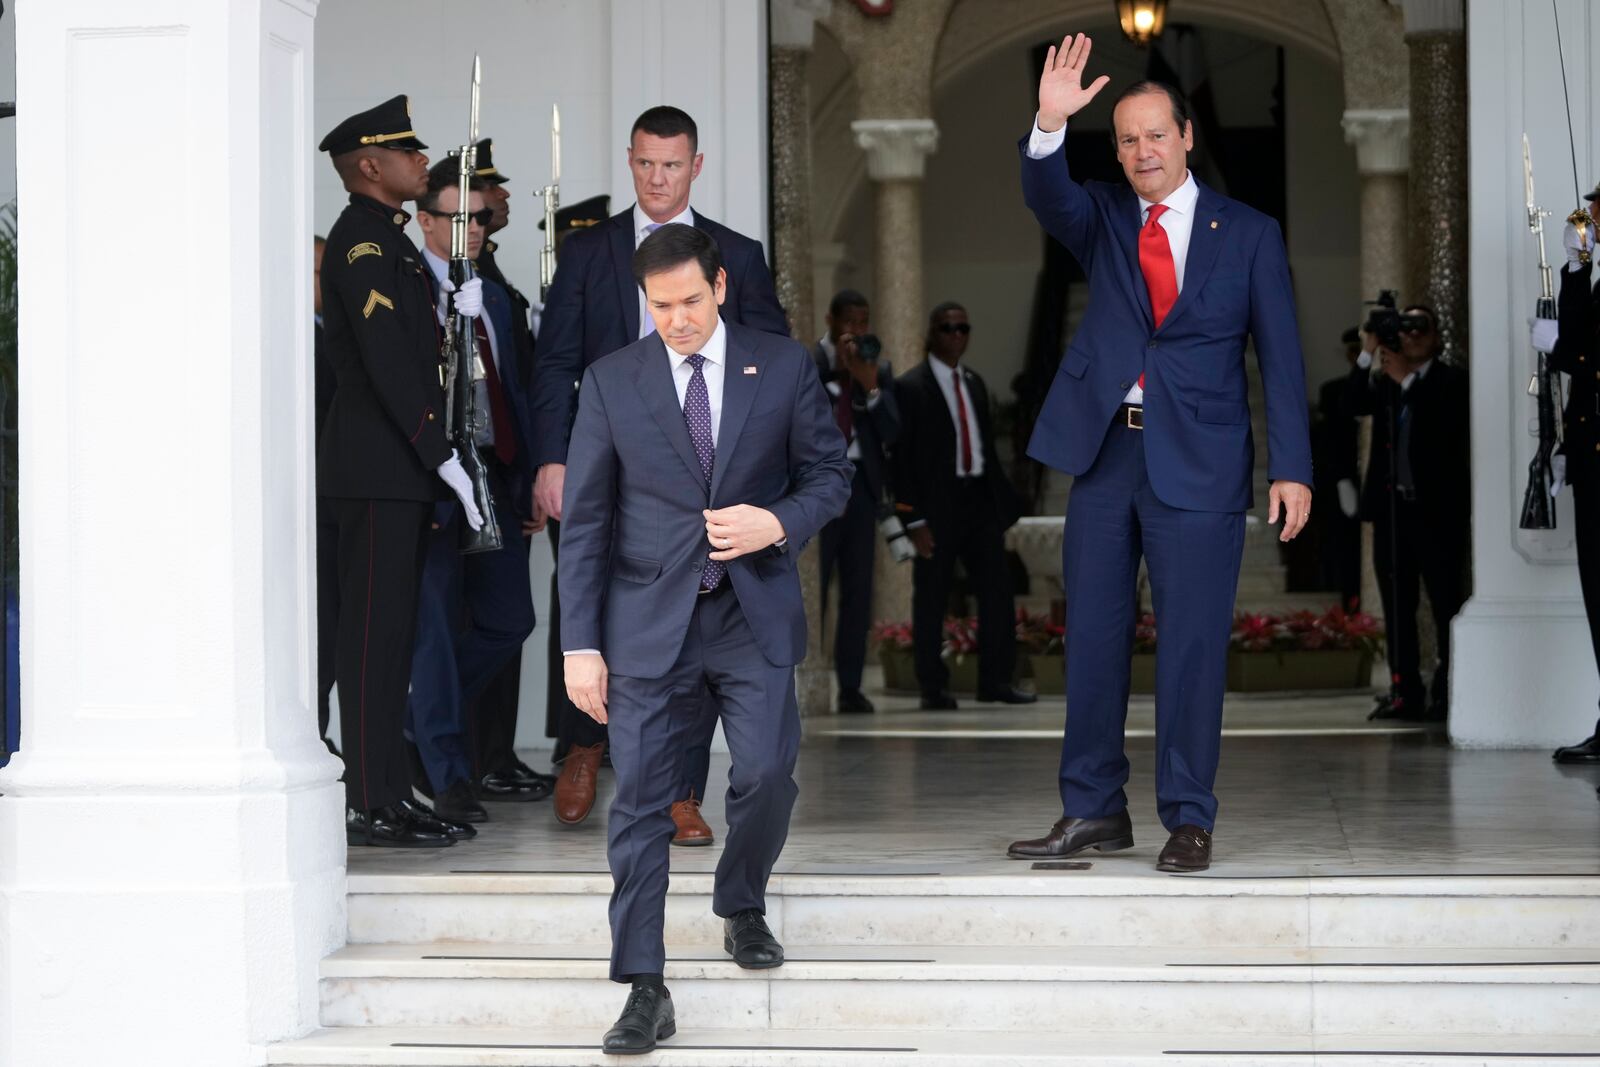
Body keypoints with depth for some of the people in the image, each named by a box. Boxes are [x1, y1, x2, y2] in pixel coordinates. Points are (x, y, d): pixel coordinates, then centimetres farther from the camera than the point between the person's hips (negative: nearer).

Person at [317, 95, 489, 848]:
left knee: (391, 631, 11)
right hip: (378, 467, -10)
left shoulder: (387, 240, 19)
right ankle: (369, 806, -6)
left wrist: (456, 314, 4)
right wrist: (442, 454, -20)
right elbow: (386, 361, -20)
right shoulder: (361, 239, -12)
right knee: (374, 631, -8)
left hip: (399, 469, 10)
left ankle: (387, 792, 16)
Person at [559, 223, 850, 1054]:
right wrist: (582, 643, -3)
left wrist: (780, 522, -13)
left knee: (767, 775, -7)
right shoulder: (610, 381, 2)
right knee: (640, 800, -5)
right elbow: (584, 519, 2)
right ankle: (644, 990, -1)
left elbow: (830, 472, 9)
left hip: (755, 612, 1)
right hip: (650, 619, 0)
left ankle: (741, 908, 25)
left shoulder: (784, 367, 3)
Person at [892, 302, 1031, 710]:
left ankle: (995, 682, 11)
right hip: (938, 504, -6)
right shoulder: (911, 387, -5)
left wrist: (1002, 500, 11)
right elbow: (902, 458, -8)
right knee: (930, 600, 0)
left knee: (997, 590, 4)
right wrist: (915, 520, -14)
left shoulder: (974, 383, 16)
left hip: (981, 497, 6)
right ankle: (933, 688, 8)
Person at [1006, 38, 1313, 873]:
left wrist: (1291, 469, -6)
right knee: (1092, 637, 8)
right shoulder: (1102, 218, 9)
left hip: (1198, 461, -3)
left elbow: (1280, 356, 1)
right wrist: (1051, 124, -32)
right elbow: (1047, 197, -13)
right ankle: (1092, 810, 17)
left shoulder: (1248, 234, 4)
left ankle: (1188, 819, 8)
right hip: (1103, 454, 3)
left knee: (1192, 642, -1)